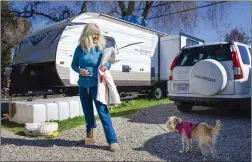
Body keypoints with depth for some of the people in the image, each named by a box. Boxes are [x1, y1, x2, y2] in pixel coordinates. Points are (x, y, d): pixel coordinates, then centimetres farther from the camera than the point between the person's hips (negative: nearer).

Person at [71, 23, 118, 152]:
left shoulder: (101, 47, -2)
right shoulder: (80, 48, 1)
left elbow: (108, 62, 4)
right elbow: (73, 64, 9)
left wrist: (106, 66, -20)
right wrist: (79, 70, -13)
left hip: (96, 84, -3)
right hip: (83, 84, 3)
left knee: (102, 111, -9)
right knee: (87, 111, 14)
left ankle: (112, 140, -6)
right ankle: (91, 135, 33)